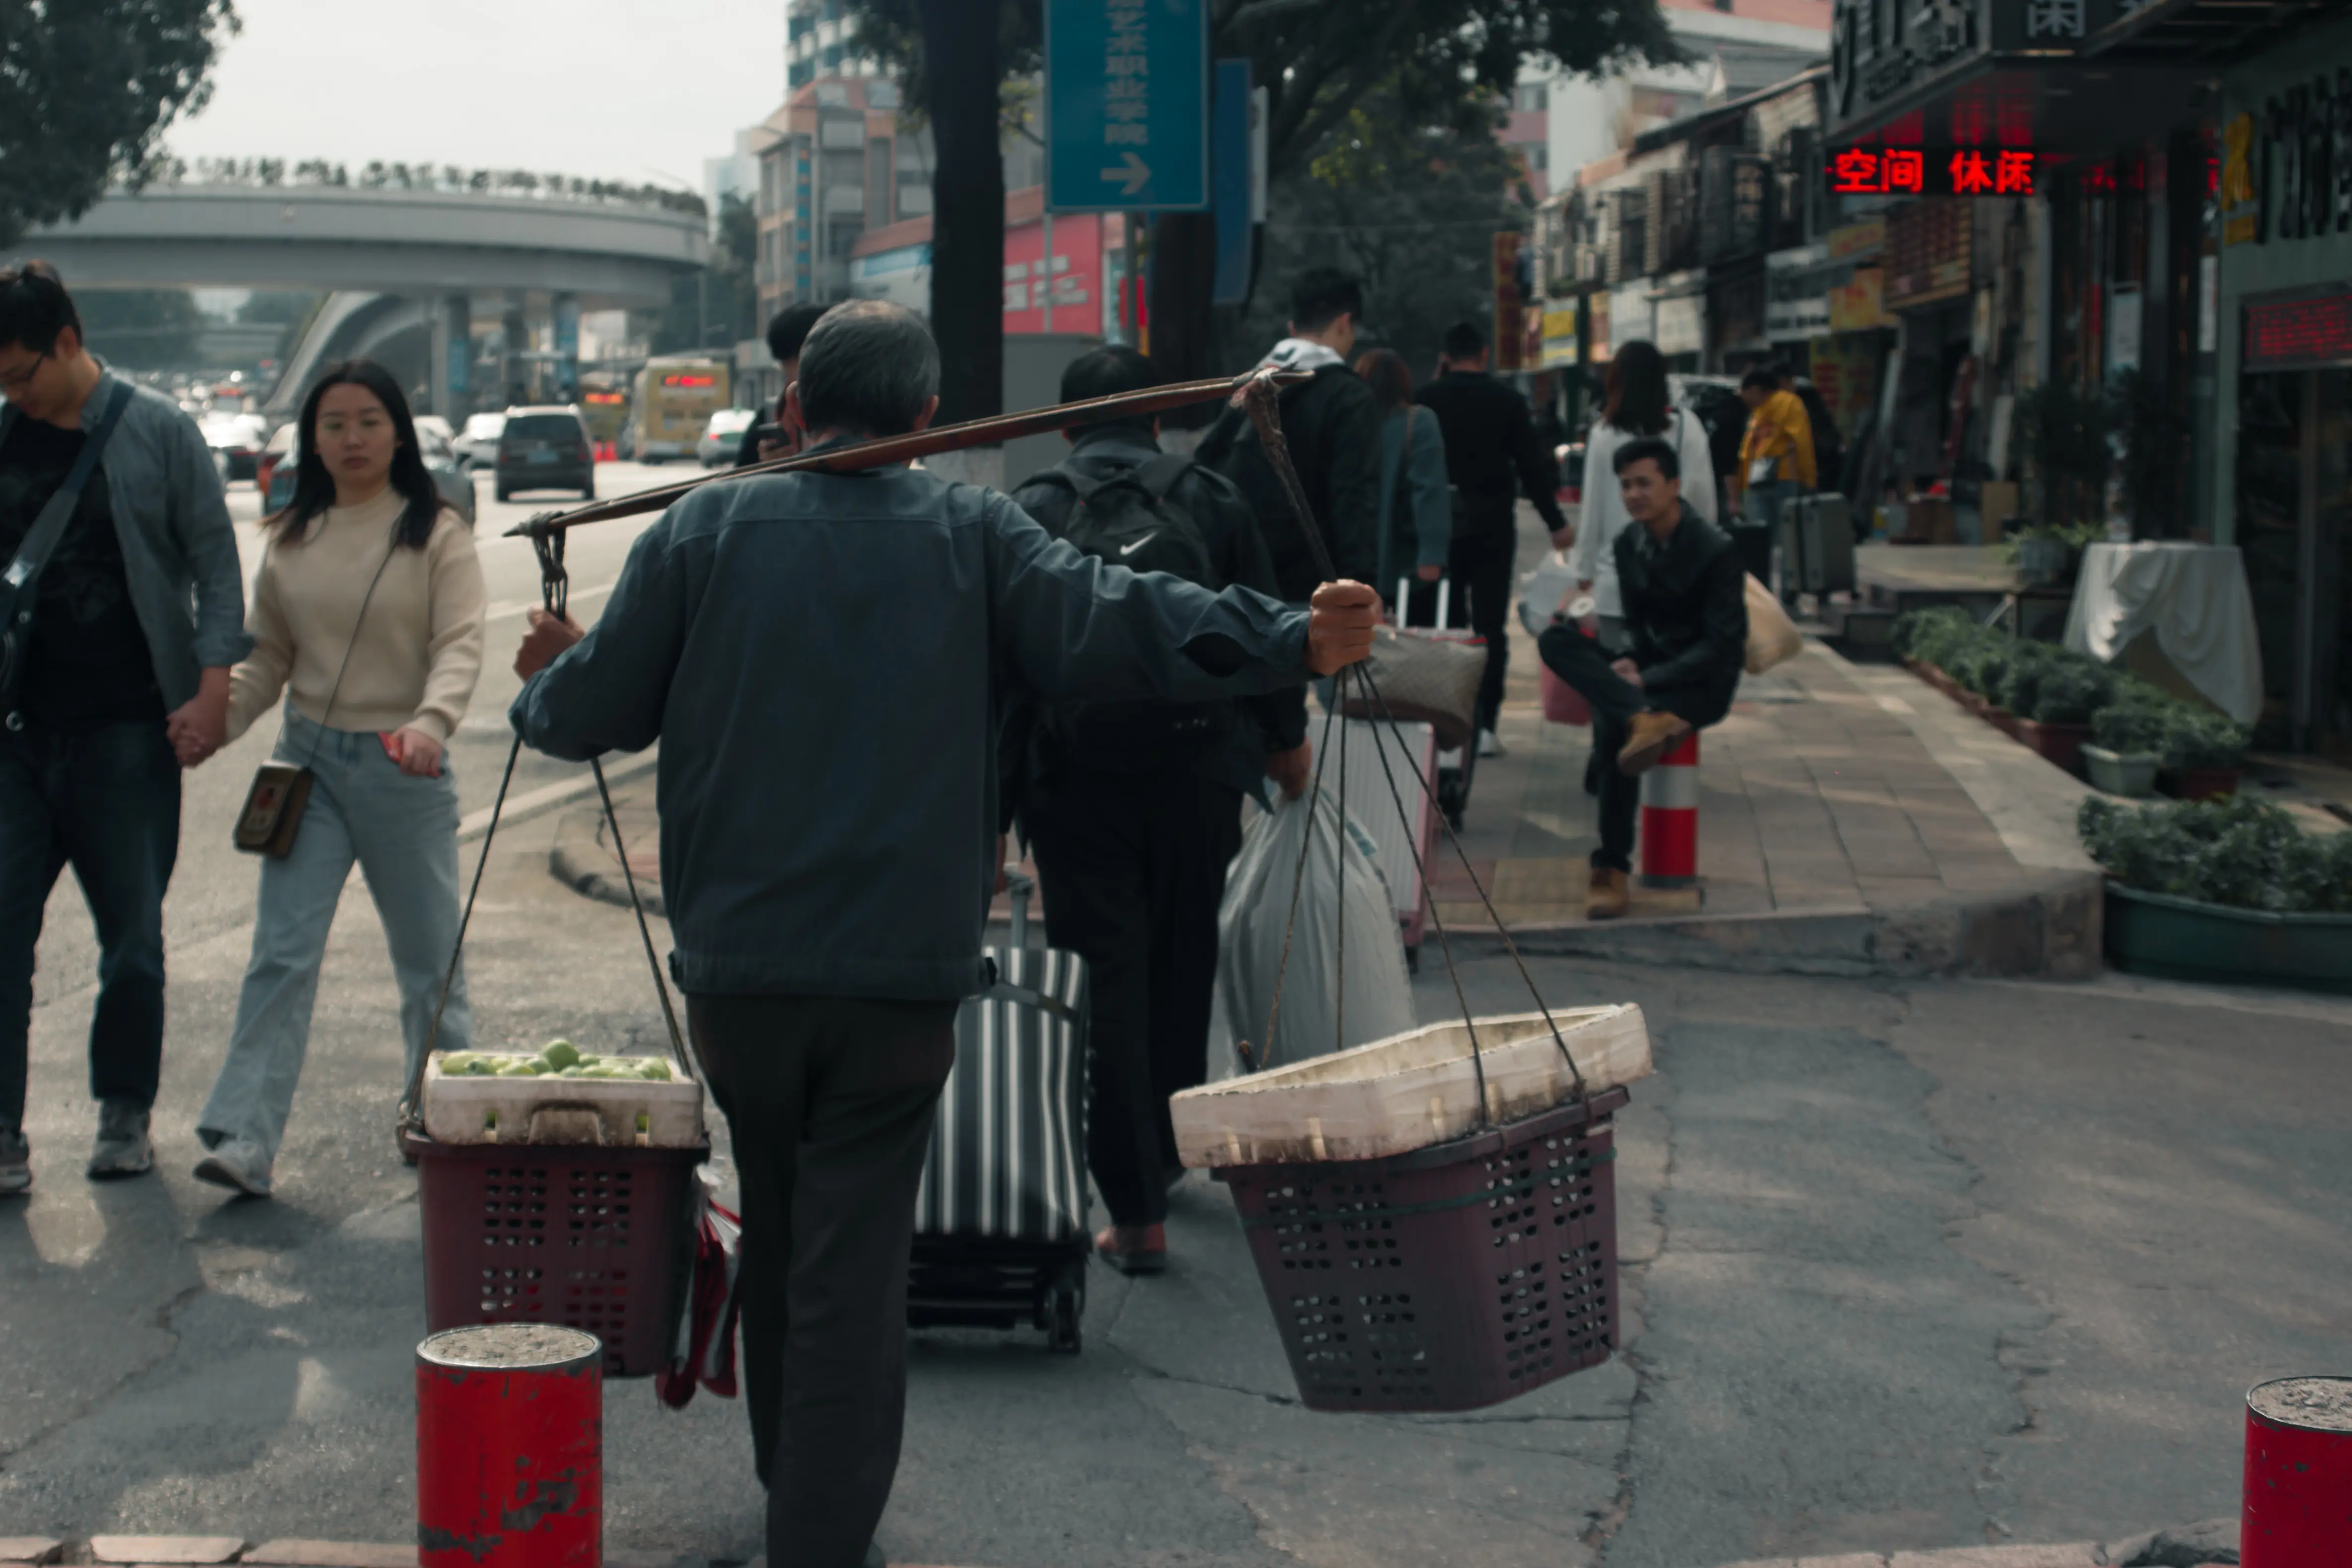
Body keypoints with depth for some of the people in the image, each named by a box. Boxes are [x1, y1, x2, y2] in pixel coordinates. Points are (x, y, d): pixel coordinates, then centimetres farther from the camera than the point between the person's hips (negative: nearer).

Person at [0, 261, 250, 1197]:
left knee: (133, 936, 4)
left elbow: (215, 562, -1)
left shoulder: (159, 433, -1)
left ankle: (125, 1114, 20)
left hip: (128, 731, -3)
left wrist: (212, 687, -10)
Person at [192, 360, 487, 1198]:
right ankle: (243, 1138, -12)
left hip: (404, 767, -2)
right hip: (309, 760, 3)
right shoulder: (292, 539, 9)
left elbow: (460, 644, -13)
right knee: (282, 949, -7)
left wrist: (432, 720, -32)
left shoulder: (436, 532, -2)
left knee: (429, 955, 8)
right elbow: (267, 658, 13)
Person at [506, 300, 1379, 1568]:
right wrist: (1294, 642, -15)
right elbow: (1105, 624, -13)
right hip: (901, 974, -2)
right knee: (854, 1273, 3)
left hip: (737, 964, 2)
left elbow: (591, 712, 6)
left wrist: (544, 680, 28)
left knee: (778, 1243, 21)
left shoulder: (703, 531, 3)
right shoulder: (971, 534, 0)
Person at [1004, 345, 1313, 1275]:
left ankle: (1136, 1213, -1)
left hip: (1074, 783, -2)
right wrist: (1286, 738, 24)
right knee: (1182, 971, 19)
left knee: (1105, 986, 1)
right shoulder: (1213, 501, 4)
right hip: (1196, 775, 2)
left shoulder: (1030, 515, 1)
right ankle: (1165, 1154, 35)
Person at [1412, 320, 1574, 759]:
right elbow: (1531, 465, -2)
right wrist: (1555, 523, 3)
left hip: (1439, 522, 1)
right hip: (1492, 523, -1)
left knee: (1444, 624, 10)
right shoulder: (1508, 400, -2)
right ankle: (1484, 724, -4)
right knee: (1490, 626, 2)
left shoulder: (1427, 398, -2)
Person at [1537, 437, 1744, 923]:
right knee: (1555, 639, -20)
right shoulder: (1629, 545, 7)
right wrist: (1631, 663, -8)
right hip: (1650, 667, 7)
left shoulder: (1715, 550, -14)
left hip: (1704, 682, -7)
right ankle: (1644, 719, -38)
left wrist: (1647, 679, -22)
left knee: (1611, 725, -34)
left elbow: (1724, 644, -17)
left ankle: (1612, 870, -26)